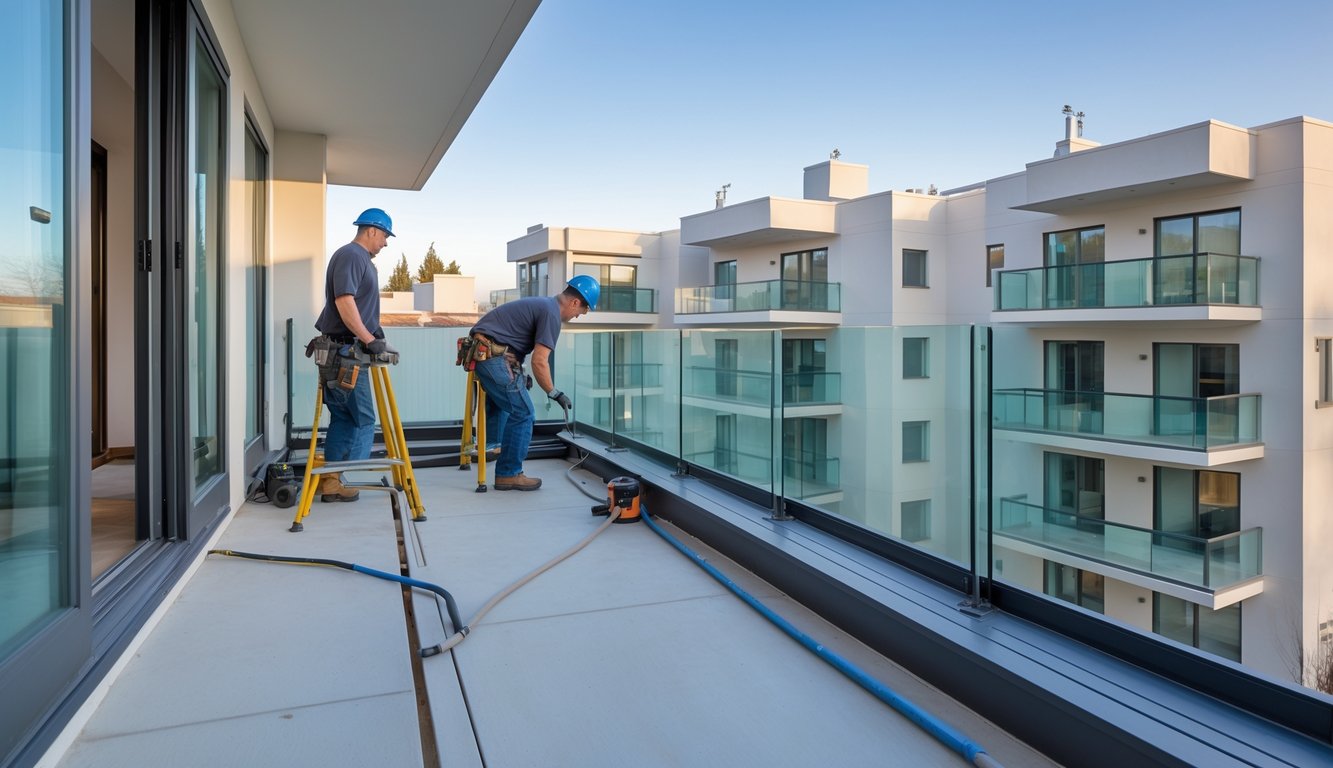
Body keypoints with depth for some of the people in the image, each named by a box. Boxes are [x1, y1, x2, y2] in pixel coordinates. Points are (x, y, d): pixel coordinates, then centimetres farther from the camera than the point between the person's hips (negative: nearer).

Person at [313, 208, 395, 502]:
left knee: (343, 417, 12)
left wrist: (373, 329, 16)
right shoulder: (350, 255, -11)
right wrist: (369, 339, -24)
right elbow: (343, 301, -22)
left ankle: (332, 480, 17)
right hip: (344, 350, -10)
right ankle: (340, 481, 1)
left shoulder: (362, 259, 20)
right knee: (363, 419, -5)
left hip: (346, 351, 10)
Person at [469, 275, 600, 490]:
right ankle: (509, 474, 5)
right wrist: (554, 393, -6)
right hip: (494, 356, -10)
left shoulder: (542, 304, 19)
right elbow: (540, 362, -18)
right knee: (522, 414, -3)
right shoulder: (551, 313, -12)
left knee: (498, 404, 28)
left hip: (480, 350, 10)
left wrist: (520, 375, 23)